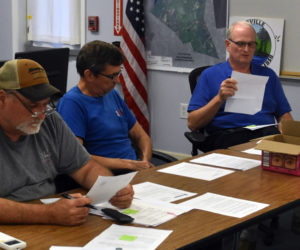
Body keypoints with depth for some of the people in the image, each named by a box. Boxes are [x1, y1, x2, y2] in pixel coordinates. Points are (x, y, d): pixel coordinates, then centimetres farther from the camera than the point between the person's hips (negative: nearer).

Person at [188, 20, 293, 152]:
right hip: (226, 135, -4)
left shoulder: (268, 75, 23)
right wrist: (219, 98, -11)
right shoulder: (210, 75, 12)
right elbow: (192, 124, 3)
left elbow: (284, 114, 17)